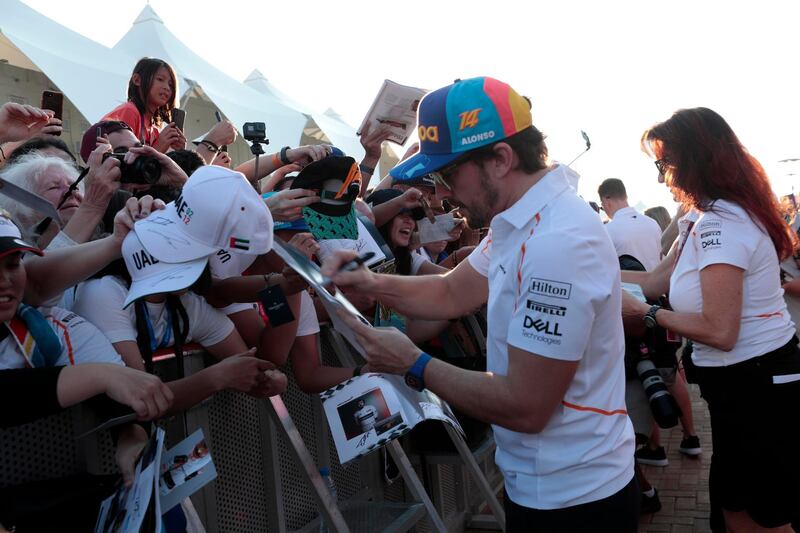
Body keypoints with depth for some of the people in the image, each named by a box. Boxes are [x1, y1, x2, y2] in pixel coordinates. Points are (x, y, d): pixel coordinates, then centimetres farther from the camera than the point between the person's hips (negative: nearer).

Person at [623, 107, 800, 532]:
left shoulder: (719, 225, -23)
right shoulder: (701, 218, 9)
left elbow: (720, 331, -26)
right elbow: (655, 280, 10)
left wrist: (647, 314, -17)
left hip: (755, 386, -10)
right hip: (744, 382, 10)